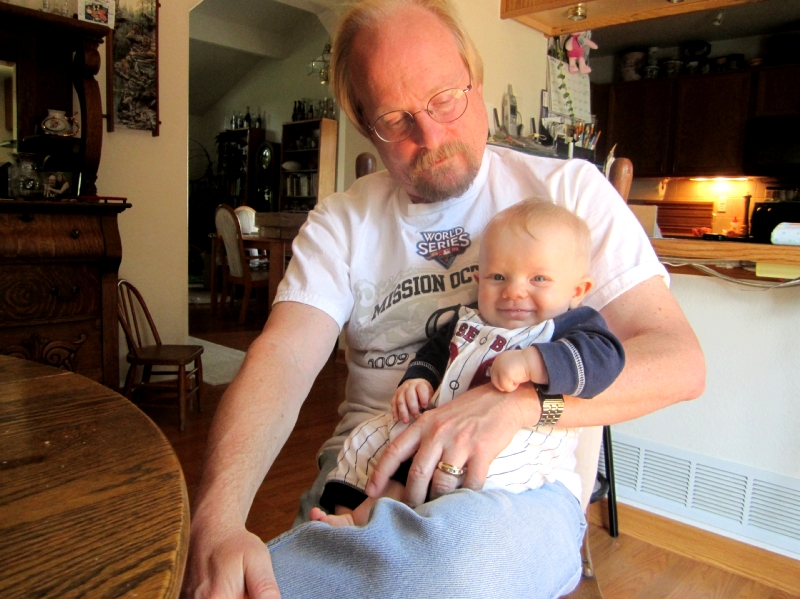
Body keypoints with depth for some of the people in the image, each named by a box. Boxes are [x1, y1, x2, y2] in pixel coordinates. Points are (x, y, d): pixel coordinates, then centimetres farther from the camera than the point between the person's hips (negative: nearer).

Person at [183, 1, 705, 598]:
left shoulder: (568, 189, 2)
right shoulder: (341, 221, 7)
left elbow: (678, 359, -6)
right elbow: (284, 357, -8)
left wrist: (514, 402, -24)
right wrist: (216, 522, -27)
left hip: (520, 480, 0)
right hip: (366, 472, 2)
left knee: (466, 546, -37)